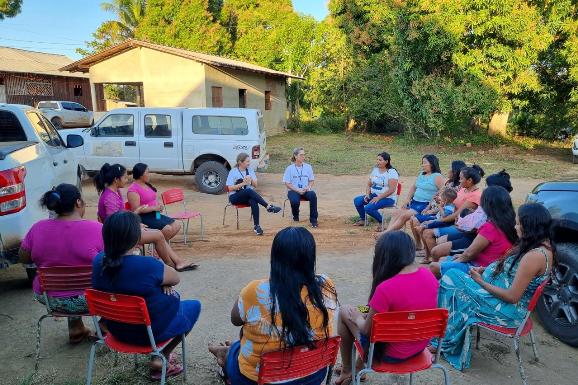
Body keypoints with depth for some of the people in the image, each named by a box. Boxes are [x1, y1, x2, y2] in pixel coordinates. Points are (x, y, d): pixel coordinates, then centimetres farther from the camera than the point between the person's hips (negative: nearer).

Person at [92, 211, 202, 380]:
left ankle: (160, 356, 24)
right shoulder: (148, 265, -33)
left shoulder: (98, 261, -12)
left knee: (170, 297, 28)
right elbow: (175, 279, -13)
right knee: (195, 305, 19)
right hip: (151, 331, -6)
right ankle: (161, 359, 14)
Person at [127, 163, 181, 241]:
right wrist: (154, 208, -19)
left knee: (177, 225, -3)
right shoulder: (133, 190, -15)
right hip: (143, 217, -9)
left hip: (154, 214, 9)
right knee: (167, 229, -25)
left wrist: (159, 206, 1)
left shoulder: (147, 185, 11)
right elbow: (136, 209, -21)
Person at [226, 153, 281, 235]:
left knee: (253, 201, -34)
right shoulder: (233, 172, 0)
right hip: (235, 197, -3)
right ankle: (268, 207, -35)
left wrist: (251, 180, -11)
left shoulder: (250, 170, 12)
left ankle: (256, 225, -36)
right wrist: (243, 184, -17)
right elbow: (230, 188, -8)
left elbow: (255, 185, 10)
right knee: (249, 190, -35)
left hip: (249, 196, 3)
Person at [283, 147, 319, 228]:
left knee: (313, 195, -32)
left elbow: (312, 180, 12)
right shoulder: (290, 168, -1)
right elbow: (287, 183, -3)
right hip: (293, 191, -2)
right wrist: (297, 190, -15)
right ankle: (296, 217, 3)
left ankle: (313, 220, -21)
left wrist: (308, 187, -9)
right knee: (295, 201, -34)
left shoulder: (308, 167, 8)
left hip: (306, 190, 2)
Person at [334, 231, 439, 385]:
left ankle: (347, 371, 29)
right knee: (369, 313, 26)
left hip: (391, 352, -6)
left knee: (344, 312, 12)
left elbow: (367, 330, -17)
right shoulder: (429, 275, -9)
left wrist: (357, 318, 5)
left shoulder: (386, 288, -29)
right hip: (421, 346, 6)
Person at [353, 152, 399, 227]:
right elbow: (369, 184, 15)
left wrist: (378, 198, -23)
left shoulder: (392, 172, -12)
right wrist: (367, 194, -4)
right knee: (357, 200, -10)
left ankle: (382, 222, -4)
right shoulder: (375, 170, 10)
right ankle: (362, 220, 9)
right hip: (374, 195, 8)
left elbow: (392, 190, -20)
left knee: (368, 208, -28)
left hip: (388, 198, -8)